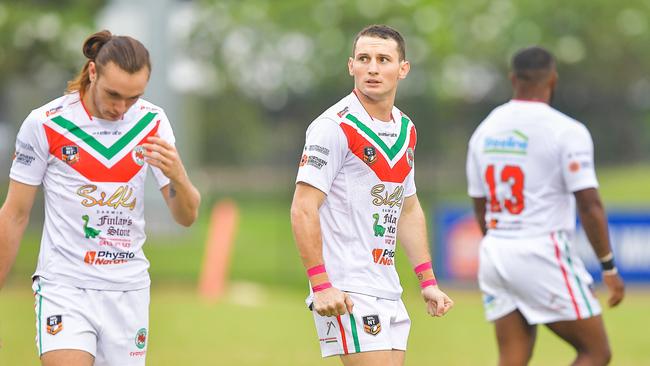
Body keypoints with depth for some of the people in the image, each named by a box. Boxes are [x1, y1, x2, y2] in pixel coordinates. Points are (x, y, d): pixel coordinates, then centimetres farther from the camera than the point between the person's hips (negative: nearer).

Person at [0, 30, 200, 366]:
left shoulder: (152, 122, 2)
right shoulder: (45, 124, -8)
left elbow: (187, 217, 2)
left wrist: (177, 176, -20)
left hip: (129, 290, 4)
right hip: (64, 288, -3)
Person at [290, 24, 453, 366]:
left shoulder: (405, 129, 14)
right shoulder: (335, 127, -11)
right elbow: (303, 210, -15)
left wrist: (427, 280, 19)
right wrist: (321, 285, -21)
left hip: (388, 292, 8)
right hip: (346, 293, -8)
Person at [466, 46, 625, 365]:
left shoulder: (484, 130, 10)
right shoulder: (567, 131, -10)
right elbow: (589, 206, -14)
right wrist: (609, 267, -7)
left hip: (494, 253, 7)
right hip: (543, 254, -6)